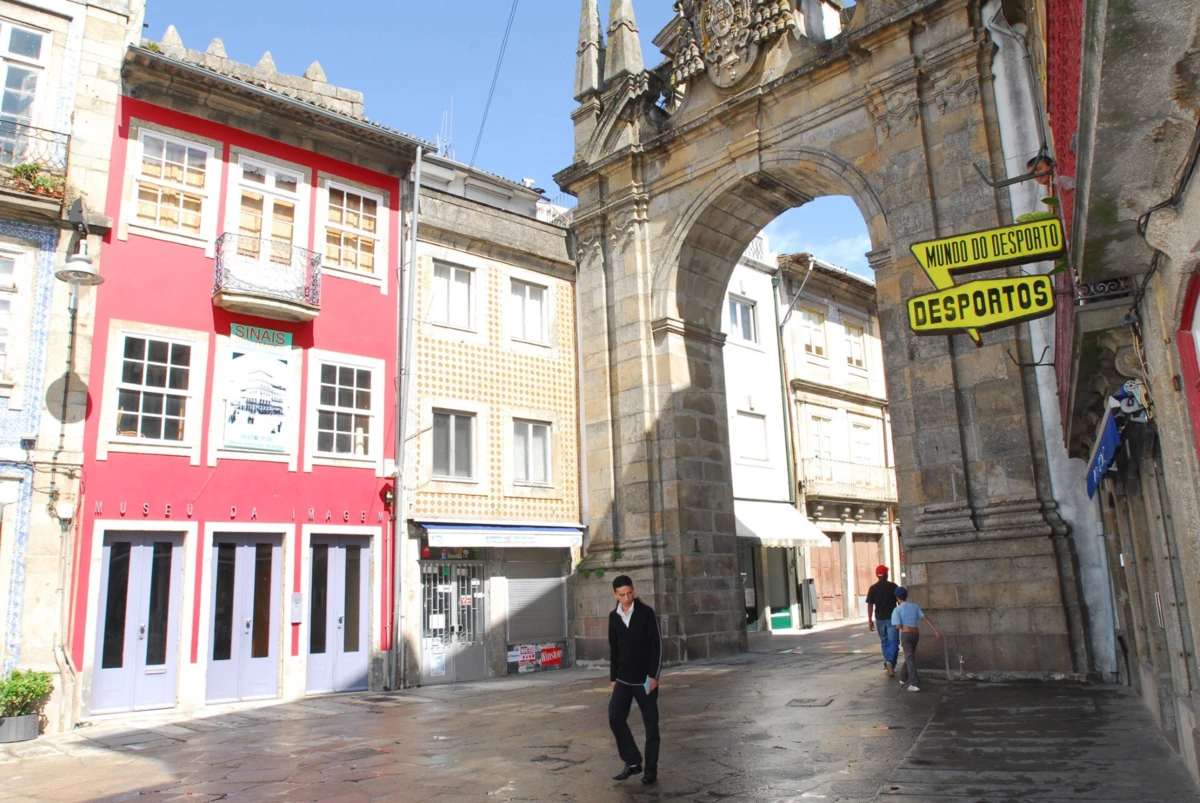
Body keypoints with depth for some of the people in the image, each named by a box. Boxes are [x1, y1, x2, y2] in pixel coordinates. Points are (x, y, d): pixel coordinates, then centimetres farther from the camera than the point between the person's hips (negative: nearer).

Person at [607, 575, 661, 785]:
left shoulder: (646, 612, -9)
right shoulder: (614, 617, 5)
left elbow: (656, 645, -10)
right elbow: (613, 649, 12)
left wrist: (654, 675, -14)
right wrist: (613, 677, 10)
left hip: (645, 679, -4)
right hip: (623, 679, 4)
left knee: (651, 724, 2)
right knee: (615, 718, -3)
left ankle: (651, 769, 14)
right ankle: (633, 762, 10)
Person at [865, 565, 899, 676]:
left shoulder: (873, 588, -2)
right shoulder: (893, 586, -4)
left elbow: (870, 605, -5)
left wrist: (870, 620, -2)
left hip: (879, 619, 2)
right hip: (892, 618, -2)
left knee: (884, 642, 17)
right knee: (893, 642, -2)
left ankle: (887, 664, 22)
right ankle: (890, 661, -24)